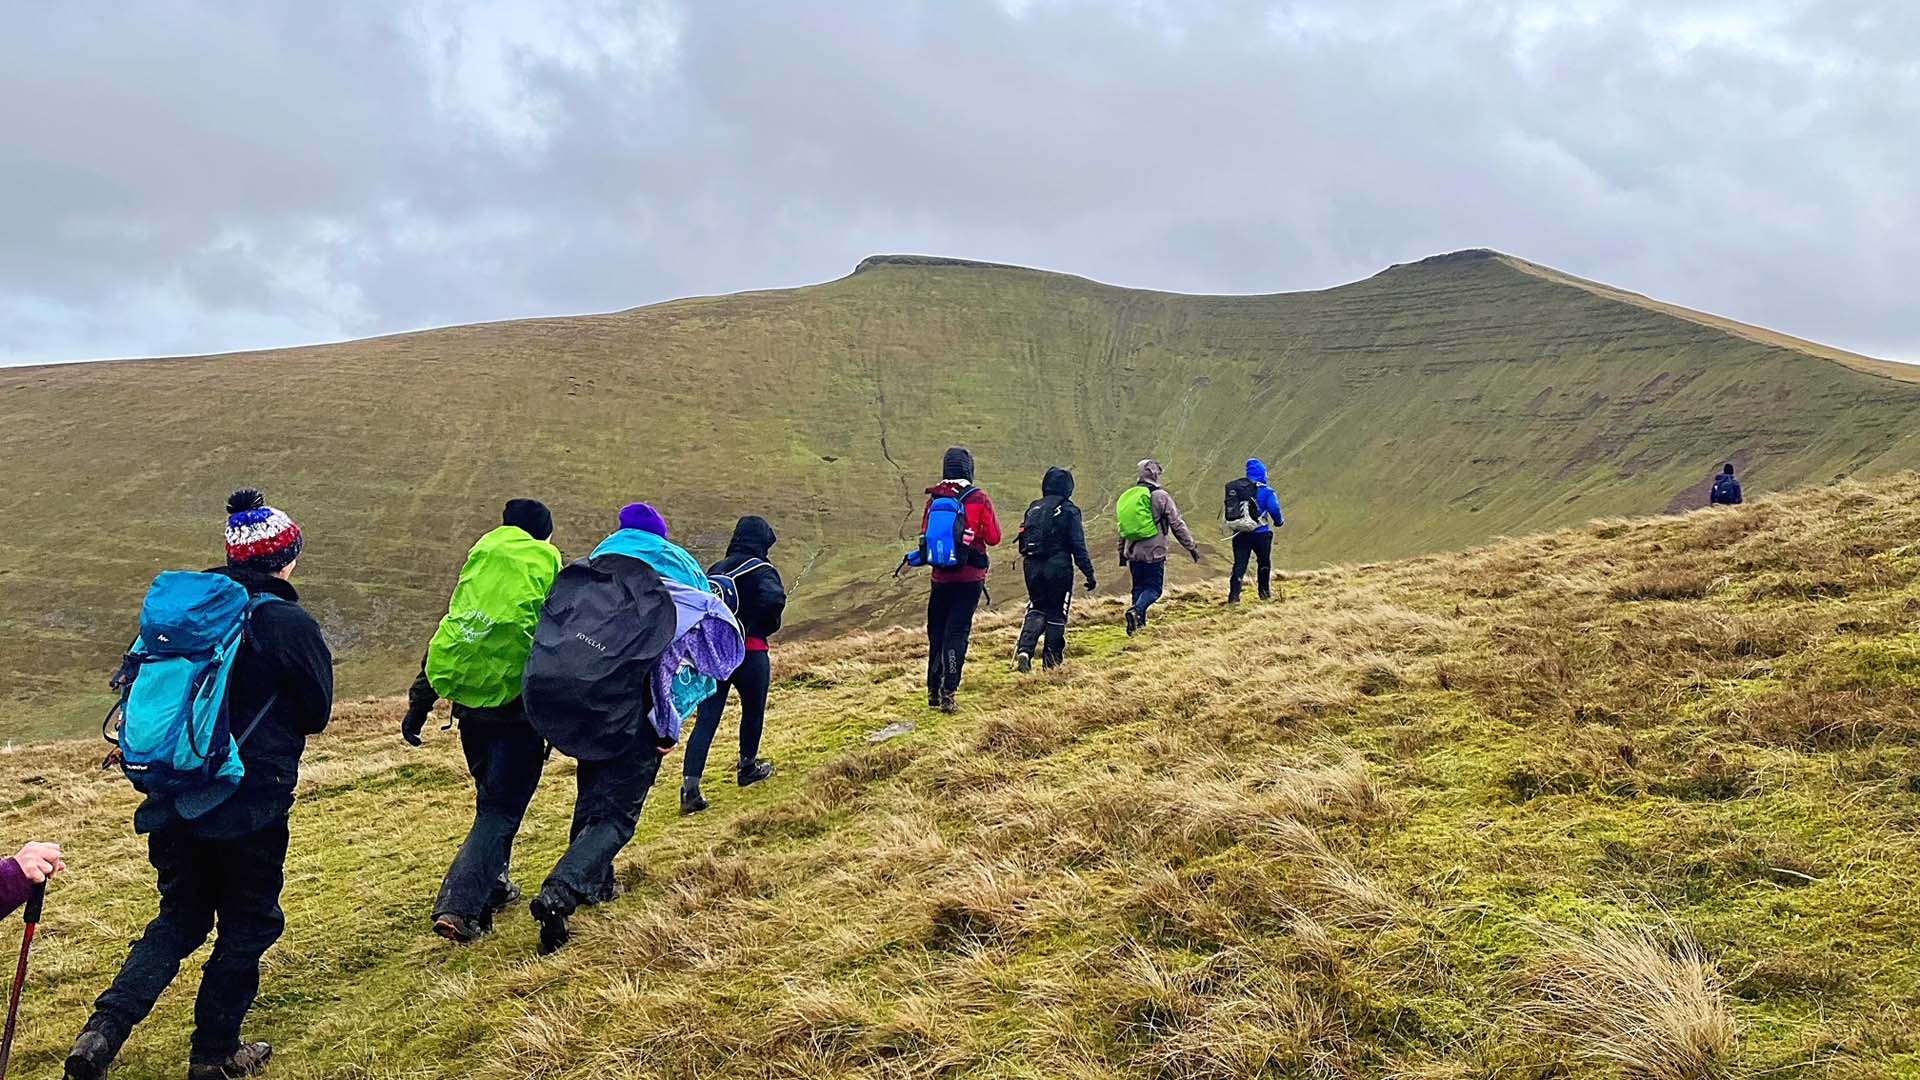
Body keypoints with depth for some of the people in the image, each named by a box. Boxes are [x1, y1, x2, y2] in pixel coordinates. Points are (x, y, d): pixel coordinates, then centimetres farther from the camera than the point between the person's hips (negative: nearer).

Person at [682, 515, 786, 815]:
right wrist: (767, 627, -8)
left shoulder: (714, 570, 12)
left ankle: (690, 787, -10)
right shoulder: (762, 571, -7)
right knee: (753, 710, 20)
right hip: (750, 652, -4)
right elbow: (775, 599, -25)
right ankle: (747, 767, 36)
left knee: (706, 718, 0)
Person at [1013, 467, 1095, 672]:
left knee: (1036, 609, 15)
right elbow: (1078, 546, -10)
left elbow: (1023, 539, 12)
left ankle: (1025, 649, -6)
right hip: (1058, 568, -5)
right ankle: (1052, 658, 14)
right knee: (1056, 612, 8)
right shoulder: (1068, 511, -8)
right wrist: (1089, 573, -7)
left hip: (1032, 567, 5)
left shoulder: (1033, 509, 9)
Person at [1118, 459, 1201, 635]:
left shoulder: (1128, 497, 9)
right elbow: (1177, 525, -7)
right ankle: (1136, 610, -25)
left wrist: (1122, 553, 25)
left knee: (1139, 587, 16)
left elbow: (1122, 528, 16)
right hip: (1154, 553, -6)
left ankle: (1139, 621, 12)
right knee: (1154, 588, -1)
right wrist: (1191, 546, 1)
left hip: (1133, 553, 6)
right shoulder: (1161, 496, -8)